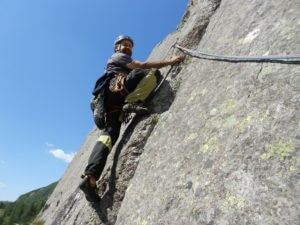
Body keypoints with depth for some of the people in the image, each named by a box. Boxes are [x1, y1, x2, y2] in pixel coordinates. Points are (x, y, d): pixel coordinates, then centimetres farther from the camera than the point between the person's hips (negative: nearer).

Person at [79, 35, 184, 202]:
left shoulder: (125, 63, 46)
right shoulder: (117, 56, 19)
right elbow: (141, 66, 4)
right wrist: (169, 62, 3)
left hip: (111, 101, 7)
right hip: (117, 87, -7)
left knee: (110, 133, -13)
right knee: (154, 73, -12)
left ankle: (90, 177, -26)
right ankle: (131, 102, -29)